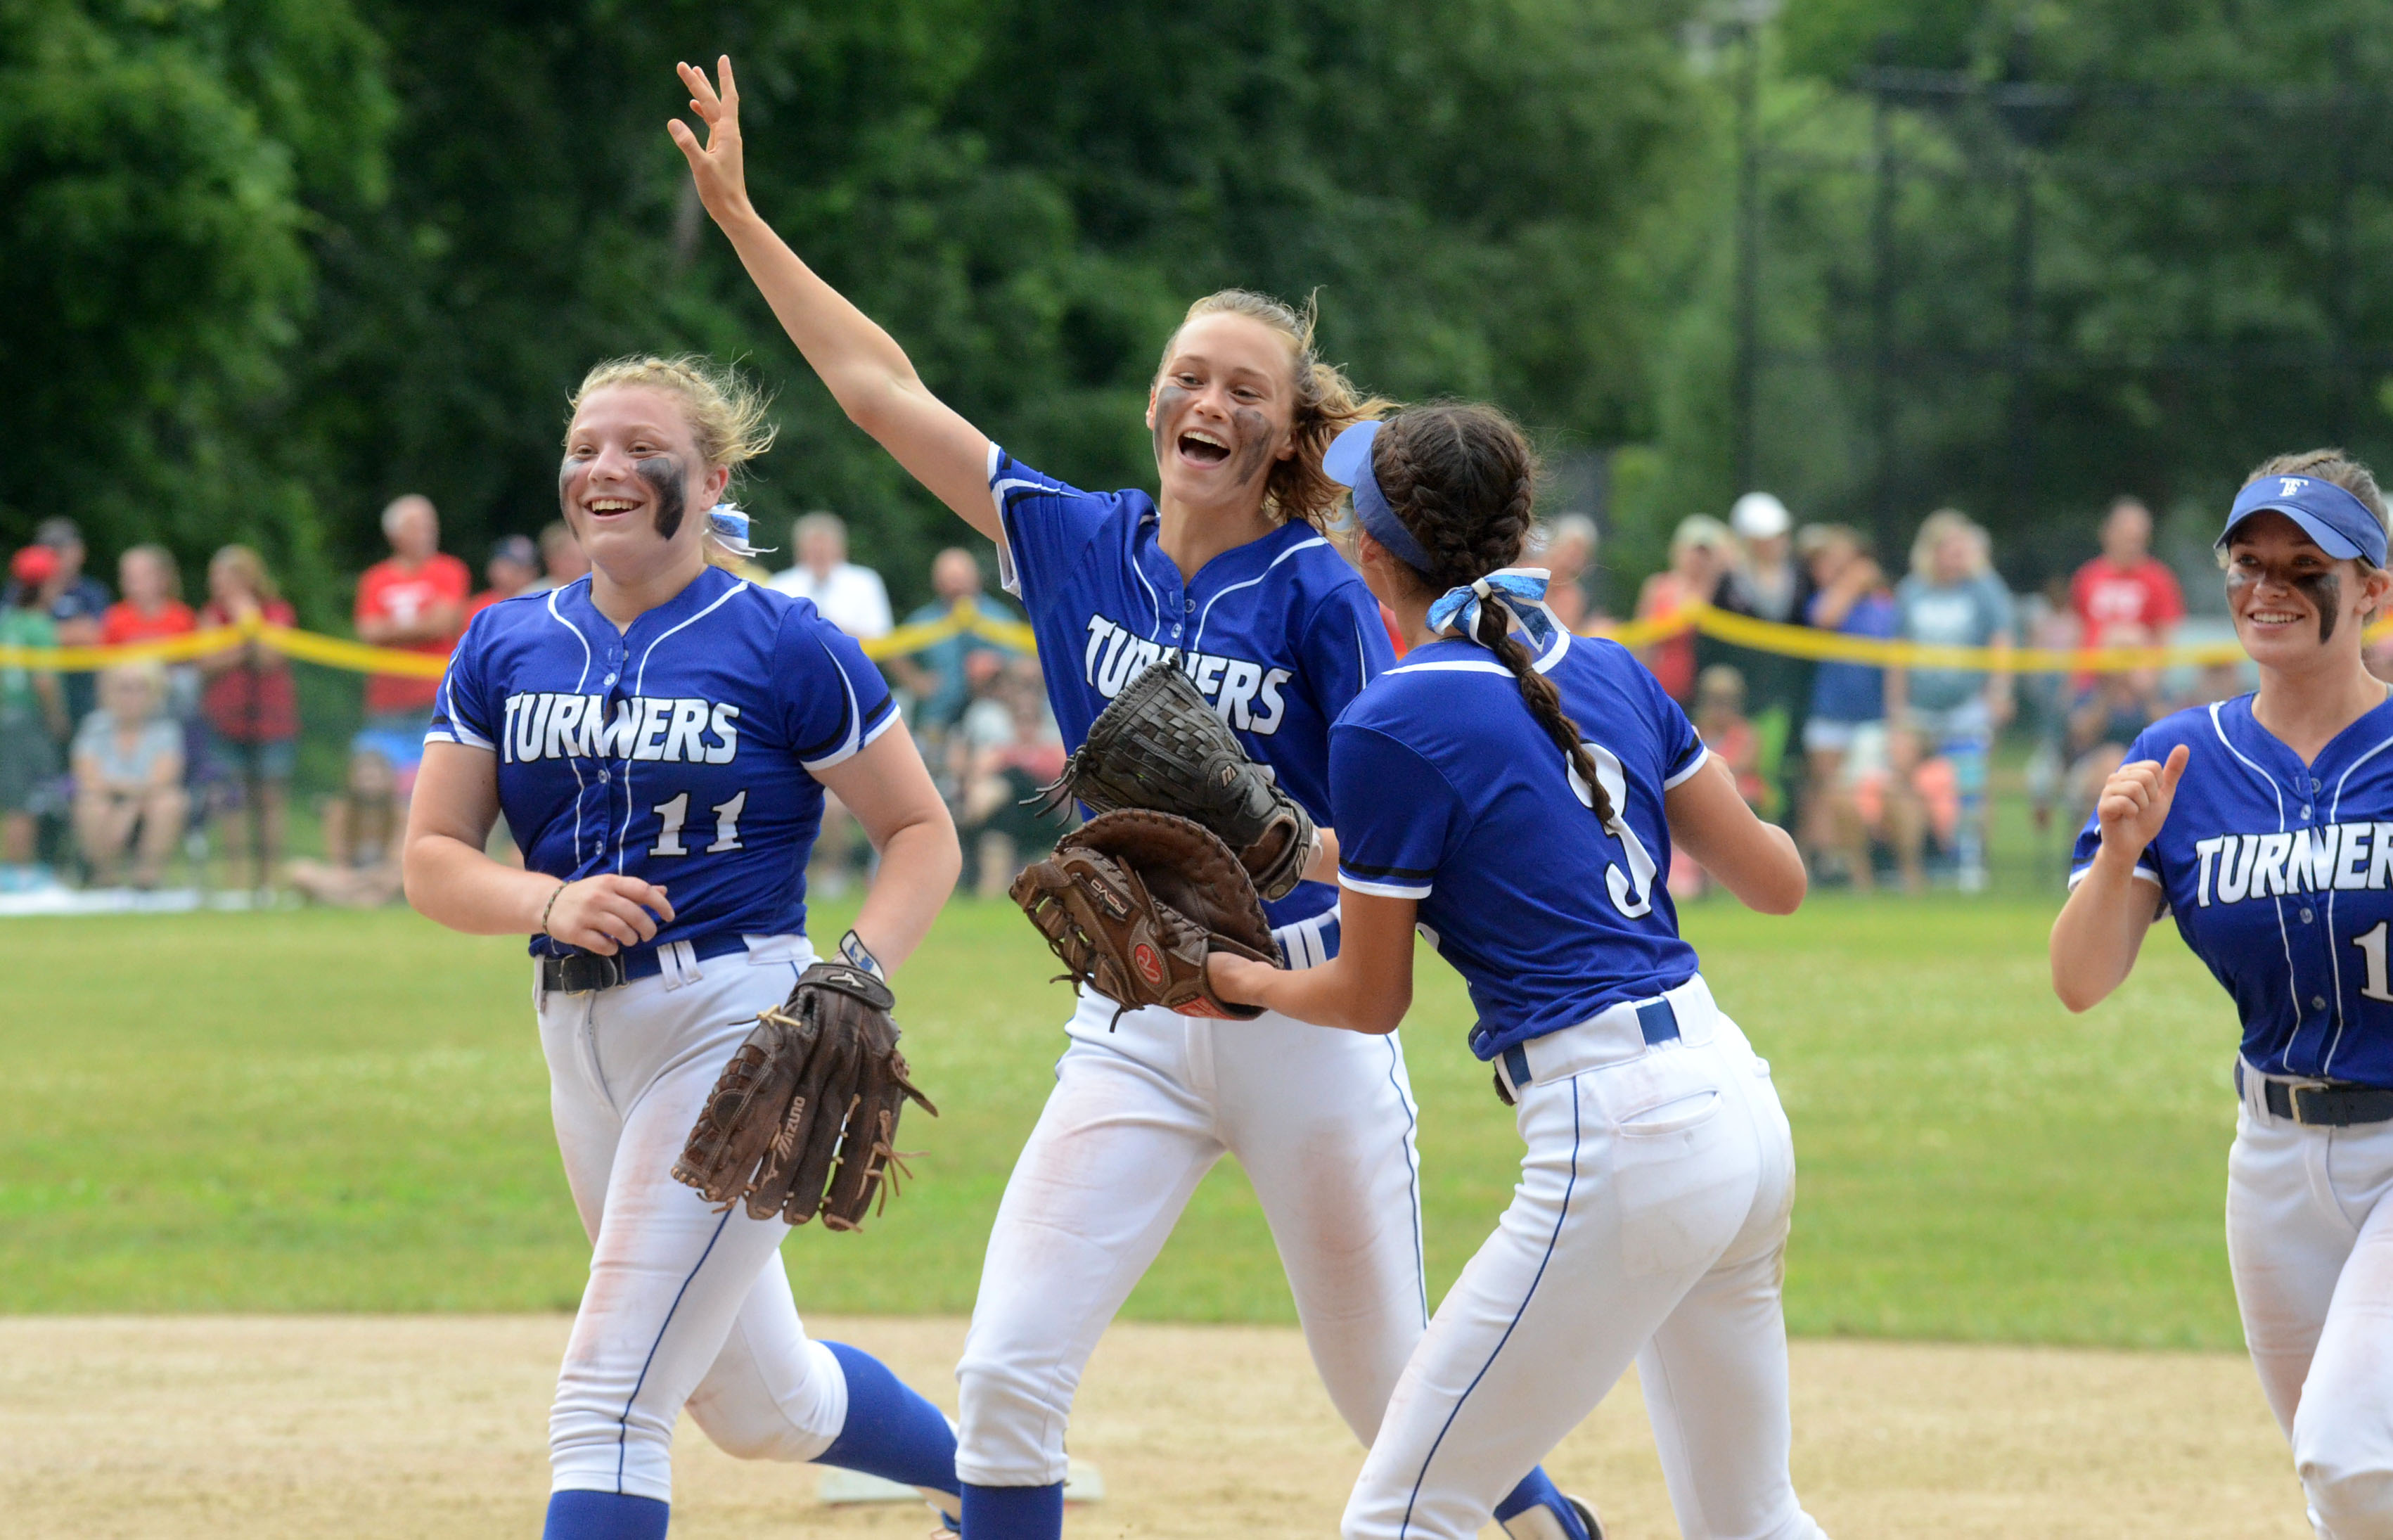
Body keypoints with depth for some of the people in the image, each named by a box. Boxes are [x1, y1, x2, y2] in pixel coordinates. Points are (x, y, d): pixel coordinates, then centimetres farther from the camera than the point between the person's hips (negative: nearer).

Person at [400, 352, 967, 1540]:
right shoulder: (506, 648, 7)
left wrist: (859, 976, -19)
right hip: (579, 1031, 7)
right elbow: (432, 860, 5)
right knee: (759, 1409, 19)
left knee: (609, 1402, -14)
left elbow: (922, 831, -2)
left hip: (739, 1025, -6)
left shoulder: (781, 645, -6)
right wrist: (549, 905, -16)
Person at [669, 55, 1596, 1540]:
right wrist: (737, 212, 3)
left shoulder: (1321, 596, -10)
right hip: (1136, 1019, 3)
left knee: (1399, 1404, 10)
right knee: (1007, 1376, -12)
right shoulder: (1083, 544, 2)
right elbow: (880, 383, 5)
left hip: (1306, 1014, -3)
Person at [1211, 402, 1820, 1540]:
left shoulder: (1392, 727, -9)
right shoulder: (1609, 673, 11)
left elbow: (1371, 1000, 0)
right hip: (1738, 1101, 8)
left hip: (1618, 1146, -8)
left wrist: (1239, 980, 18)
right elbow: (1776, 882, 16)